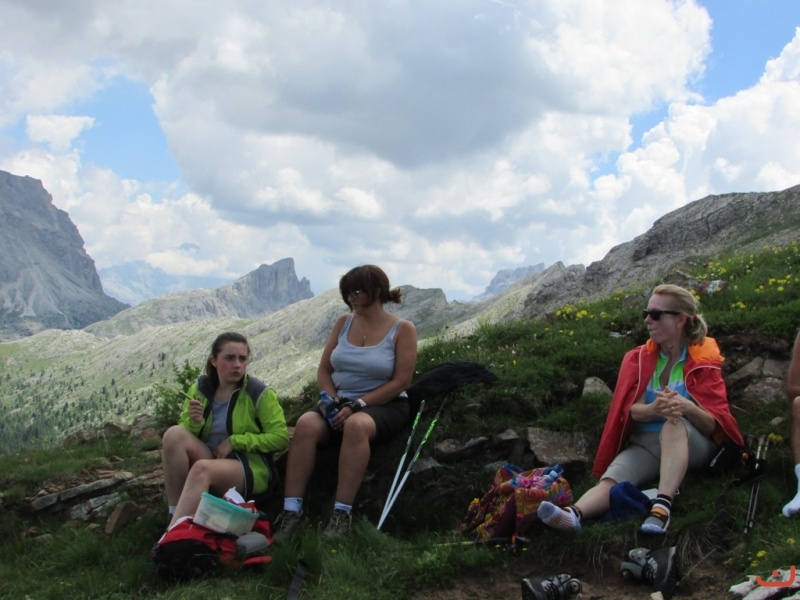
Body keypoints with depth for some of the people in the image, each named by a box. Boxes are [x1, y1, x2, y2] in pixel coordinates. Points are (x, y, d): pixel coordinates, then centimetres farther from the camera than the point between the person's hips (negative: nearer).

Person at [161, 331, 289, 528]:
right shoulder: (200, 388, 5)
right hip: (209, 460, 5)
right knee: (174, 434, -24)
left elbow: (280, 438, -11)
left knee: (202, 469, -36)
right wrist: (194, 422, -16)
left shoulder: (259, 393, -6)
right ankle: (175, 518, -24)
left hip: (250, 469, -4)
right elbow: (183, 438, 7)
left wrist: (235, 441, -16)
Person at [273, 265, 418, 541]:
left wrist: (356, 405, -17)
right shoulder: (343, 322, 11)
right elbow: (323, 370, 11)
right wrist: (332, 400, -9)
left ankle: (342, 514, -36)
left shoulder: (402, 329, -2)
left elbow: (400, 382, -10)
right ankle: (291, 511, -32)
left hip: (384, 406, -4)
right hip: (341, 403, 4)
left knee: (357, 425, -39)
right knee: (306, 423, -29)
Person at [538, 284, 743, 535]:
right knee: (611, 479, -30)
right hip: (644, 445, 2)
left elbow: (714, 424, -8)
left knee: (675, 423, -36)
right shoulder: (638, 359, 7)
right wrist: (653, 409, -30)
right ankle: (574, 514, -59)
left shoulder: (703, 362, 0)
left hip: (692, 445, -2)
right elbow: (631, 409, -5)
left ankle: (662, 506, -50)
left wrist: (688, 408, -31)